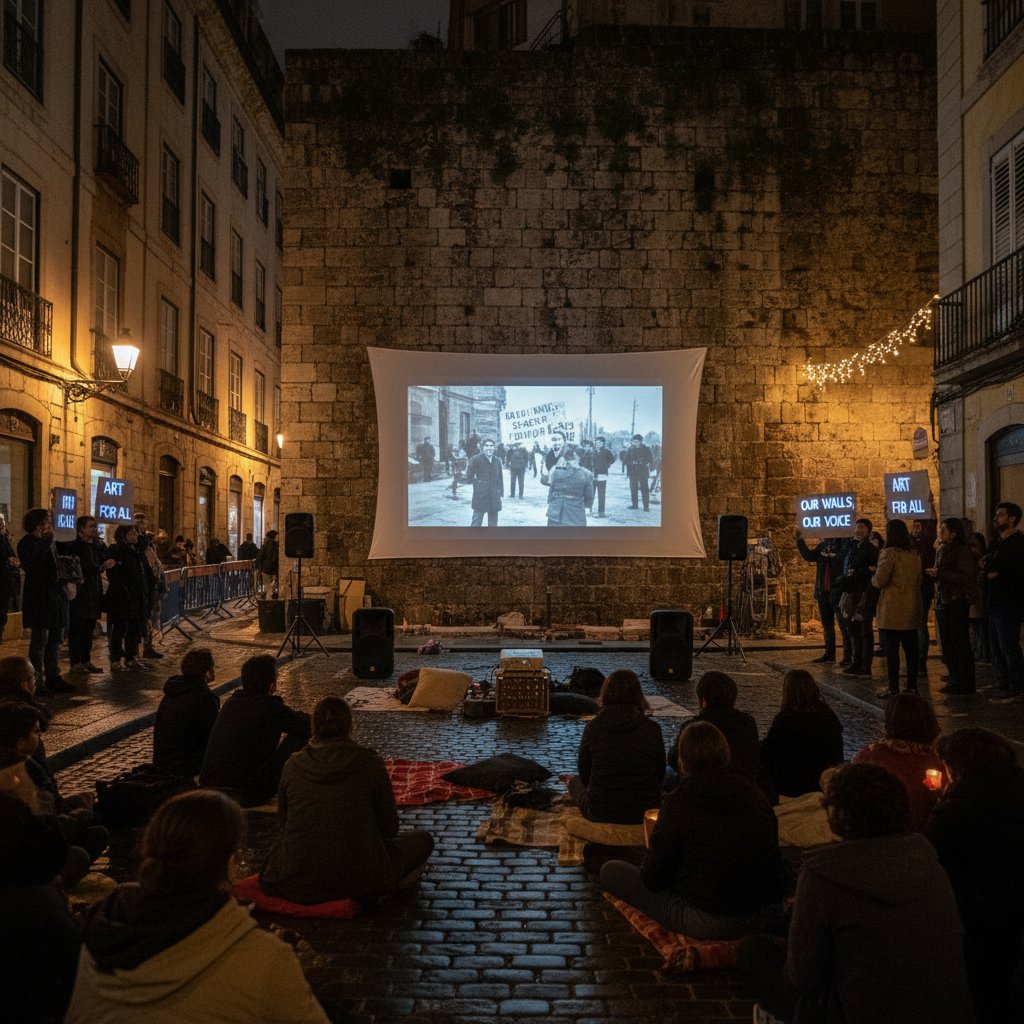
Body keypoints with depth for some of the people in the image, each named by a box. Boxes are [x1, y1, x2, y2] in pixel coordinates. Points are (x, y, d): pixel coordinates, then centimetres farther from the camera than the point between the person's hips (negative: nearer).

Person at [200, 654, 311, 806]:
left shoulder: (231, 702, 5)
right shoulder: (270, 708, -17)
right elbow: (309, 726, -5)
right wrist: (299, 716, 16)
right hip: (244, 797, -7)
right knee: (298, 737, 2)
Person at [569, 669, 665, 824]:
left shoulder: (593, 728, -10)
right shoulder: (652, 729, -10)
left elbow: (584, 774, 1)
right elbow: (660, 774, 1)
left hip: (600, 813, 0)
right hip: (644, 812, 0)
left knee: (575, 781, 31)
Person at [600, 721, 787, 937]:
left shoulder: (679, 801, -17)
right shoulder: (754, 794, -4)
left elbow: (654, 878, -12)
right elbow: (775, 865, 1)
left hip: (703, 923, -6)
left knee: (610, 871, 2)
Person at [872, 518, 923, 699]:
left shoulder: (888, 553, -12)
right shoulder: (915, 555, 10)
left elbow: (880, 581, -14)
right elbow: (919, 581, 19)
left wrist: (873, 578, 7)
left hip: (892, 611, -7)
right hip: (911, 609, 7)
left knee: (891, 649, -2)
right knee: (911, 649, 10)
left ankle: (893, 687, 0)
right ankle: (912, 686, 14)